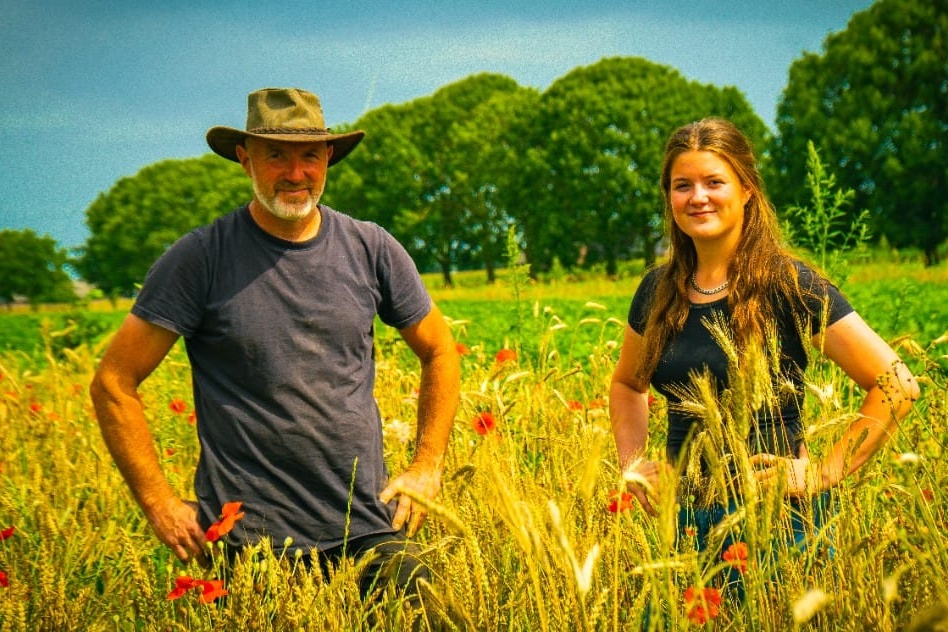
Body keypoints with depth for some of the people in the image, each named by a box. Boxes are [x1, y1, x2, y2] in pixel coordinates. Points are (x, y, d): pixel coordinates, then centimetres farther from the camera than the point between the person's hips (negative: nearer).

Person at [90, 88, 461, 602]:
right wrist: (160, 504, -8)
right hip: (249, 536, -2)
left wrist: (426, 467, 7)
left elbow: (440, 353, 16)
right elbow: (113, 382, -3)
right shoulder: (199, 259, -7)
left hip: (370, 527, 3)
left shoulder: (372, 250, 3)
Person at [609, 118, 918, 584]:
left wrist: (824, 473, -13)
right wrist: (632, 464, 9)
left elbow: (897, 386, -13)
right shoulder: (658, 291, 4)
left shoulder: (788, 285, -11)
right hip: (685, 522, 5)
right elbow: (625, 385, 23)